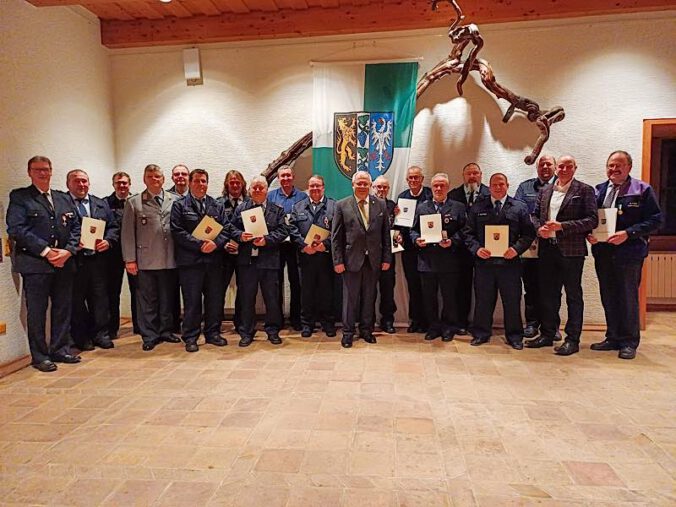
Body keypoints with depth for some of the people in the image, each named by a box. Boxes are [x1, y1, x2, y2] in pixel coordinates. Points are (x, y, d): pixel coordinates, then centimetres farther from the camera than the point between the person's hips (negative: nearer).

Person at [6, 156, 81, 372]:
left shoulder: (64, 198, 16)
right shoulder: (19, 197, 2)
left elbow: (75, 227, 11)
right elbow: (16, 229, -9)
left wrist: (68, 250, -6)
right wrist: (45, 251, -15)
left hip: (64, 263, 5)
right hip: (35, 264, -4)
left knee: (63, 308, 9)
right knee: (36, 311, 2)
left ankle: (61, 349, 22)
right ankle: (39, 356, 12)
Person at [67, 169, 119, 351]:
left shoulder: (101, 204, 14)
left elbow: (114, 226, 12)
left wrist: (108, 241, -5)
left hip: (98, 258, 4)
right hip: (74, 260, -3)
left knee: (100, 298, 8)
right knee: (76, 300, 6)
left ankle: (101, 334, 20)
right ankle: (80, 337, 18)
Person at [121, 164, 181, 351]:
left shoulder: (174, 200, 7)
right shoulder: (133, 202, 4)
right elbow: (127, 232, 0)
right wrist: (130, 259, -5)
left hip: (169, 259, 2)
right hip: (146, 260, -1)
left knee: (167, 298, 11)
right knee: (147, 300, 5)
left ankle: (166, 331, 25)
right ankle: (149, 336, 15)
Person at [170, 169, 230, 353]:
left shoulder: (217, 206, 14)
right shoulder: (179, 205, 4)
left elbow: (226, 229, 7)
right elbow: (178, 232, -7)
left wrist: (215, 243, -12)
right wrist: (200, 244, -15)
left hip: (214, 260, 4)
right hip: (190, 260, -3)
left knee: (215, 299, 9)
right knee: (192, 301, 2)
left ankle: (213, 333, 23)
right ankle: (190, 337, 14)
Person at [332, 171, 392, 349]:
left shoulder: (381, 204, 5)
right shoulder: (342, 205, -1)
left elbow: (386, 234, 6)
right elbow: (336, 236, -2)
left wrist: (386, 258, 2)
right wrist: (337, 261, -7)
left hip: (374, 260, 2)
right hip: (351, 259, -2)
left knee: (369, 297, 11)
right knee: (350, 297, 6)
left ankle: (366, 329, 26)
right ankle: (348, 332, 18)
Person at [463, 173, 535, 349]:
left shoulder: (520, 208, 7)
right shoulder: (477, 208, 9)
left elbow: (528, 234, 4)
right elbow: (468, 233, 7)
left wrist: (517, 248, -12)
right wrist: (476, 248, -10)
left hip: (510, 262, 0)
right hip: (484, 261, 1)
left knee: (512, 301, 7)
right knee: (483, 300, 8)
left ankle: (514, 336, 21)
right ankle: (481, 333, 22)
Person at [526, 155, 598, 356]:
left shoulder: (584, 190, -2)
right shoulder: (545, 191, 13)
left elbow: (592, 220, -10)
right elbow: (535, 215, 16)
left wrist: (562, 226, -18)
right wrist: (539, 228, -5)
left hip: (572, 250, -5)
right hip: (547, 249, 5)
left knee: (573, 296, 4)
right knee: (548, 294, 12)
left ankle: (572, 340, 13)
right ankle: (547, 334, 24)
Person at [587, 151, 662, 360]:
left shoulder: (642, 190, -2)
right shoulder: (598, 190, 11)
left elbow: (655, 219, -7)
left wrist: (628, 234, -18)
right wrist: (589, 234, -5)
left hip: (629, 253, -4)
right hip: (603, 253, 5)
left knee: (628, 298, 2)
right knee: (608, 298, 11)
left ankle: (629, 342, 15)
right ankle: (613, 338, 24)